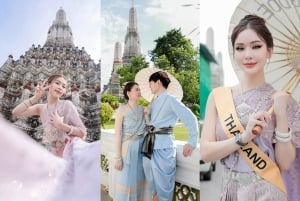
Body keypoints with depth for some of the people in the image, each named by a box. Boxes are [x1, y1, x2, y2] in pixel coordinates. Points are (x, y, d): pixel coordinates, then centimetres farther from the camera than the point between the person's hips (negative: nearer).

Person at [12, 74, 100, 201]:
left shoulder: (67, 105, -7)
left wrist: (62, 125, -22)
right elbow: (15, 112, -2)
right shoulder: (41, 108, 8)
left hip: (72, 150, -5)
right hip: (56, 155, 5)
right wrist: (35, 97, -6)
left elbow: (83, 132, -9)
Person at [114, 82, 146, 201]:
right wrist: (118, 157, -14)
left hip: (141, 148, 5)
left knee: (138, 180, 13)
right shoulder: (122, 109, -9)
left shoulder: (142, 109, 5)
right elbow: (117, 134, -12)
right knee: (126, 181, 3)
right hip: (127, 148, -5)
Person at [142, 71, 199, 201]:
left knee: (163, 185, 2)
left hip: (163, 146, -8)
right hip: (149, 145, 8)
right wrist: (148, 114, 4)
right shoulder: (154, 101, 16)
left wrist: (192, 142, -10)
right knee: (152, 183, 17)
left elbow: (190, 119, -9)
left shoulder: (171, 100, -6)